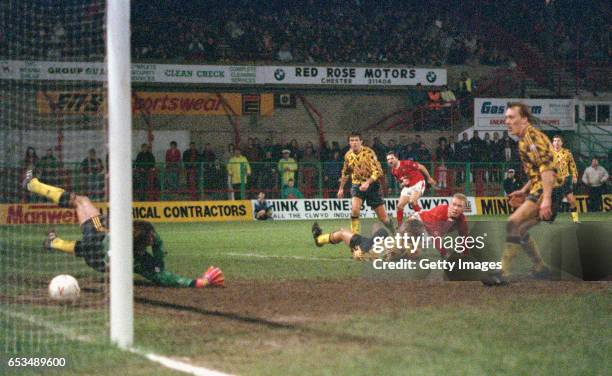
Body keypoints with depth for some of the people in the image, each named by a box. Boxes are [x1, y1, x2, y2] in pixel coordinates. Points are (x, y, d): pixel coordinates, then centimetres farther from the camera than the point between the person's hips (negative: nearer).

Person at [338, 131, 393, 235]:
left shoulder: (368, 152, -15)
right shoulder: (348, 155, -1)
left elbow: (377, 171, -20)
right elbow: (345, 173, 18)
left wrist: (367, 183, -34)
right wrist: (341, 188, 22)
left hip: (372, 184, -2)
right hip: (357, 184, 2)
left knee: (383, 217, -1)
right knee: (354, 209, -27)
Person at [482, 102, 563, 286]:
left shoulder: (532, 136, -11)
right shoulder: (524, 139, 20)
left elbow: (547, 168, -22)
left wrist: (546, 198, -28)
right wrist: (523, 192, 18)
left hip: (546, 190, -11)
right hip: (538, 191, 11)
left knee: (513, 223, -21)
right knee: (520, 230, 19)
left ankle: (503, 273, -25)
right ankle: (541, 269, 28)